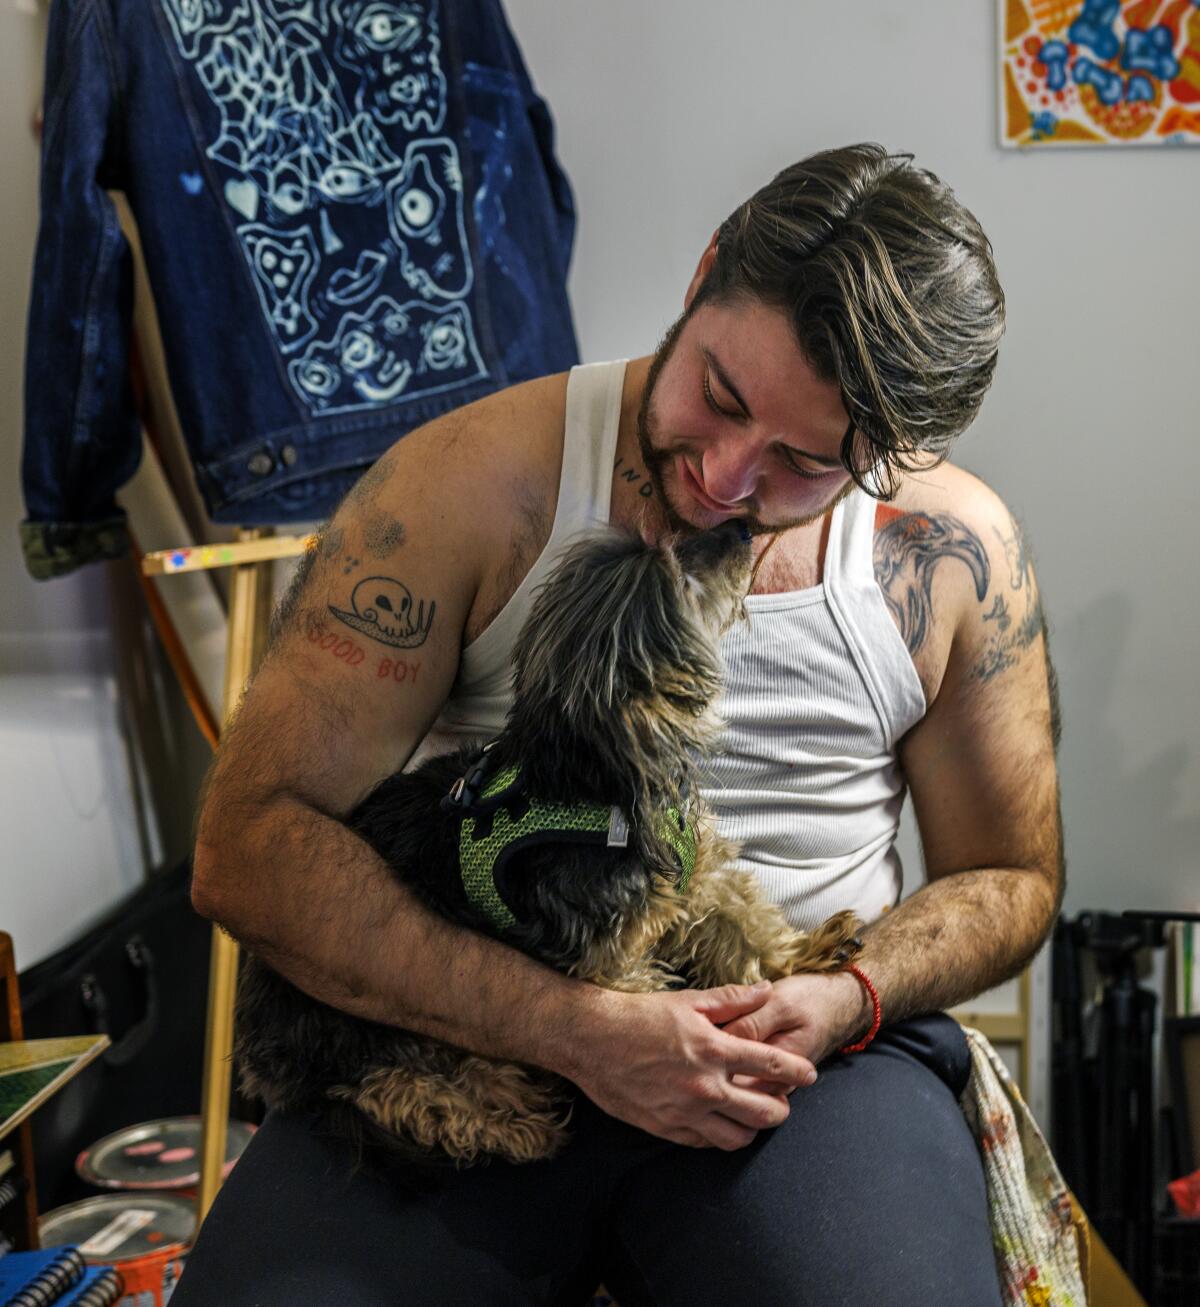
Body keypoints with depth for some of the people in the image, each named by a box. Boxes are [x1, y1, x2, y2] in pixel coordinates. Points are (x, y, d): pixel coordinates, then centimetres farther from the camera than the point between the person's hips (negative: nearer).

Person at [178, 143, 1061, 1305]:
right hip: (474, 1033, 0)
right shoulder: (473, 481, -9)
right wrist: (573, 1027, -20)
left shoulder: (956, 550, -2)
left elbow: (1010, 877, 11)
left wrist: (847, 998, -11)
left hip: (808, 1041, 1)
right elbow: (249, 843, -12)